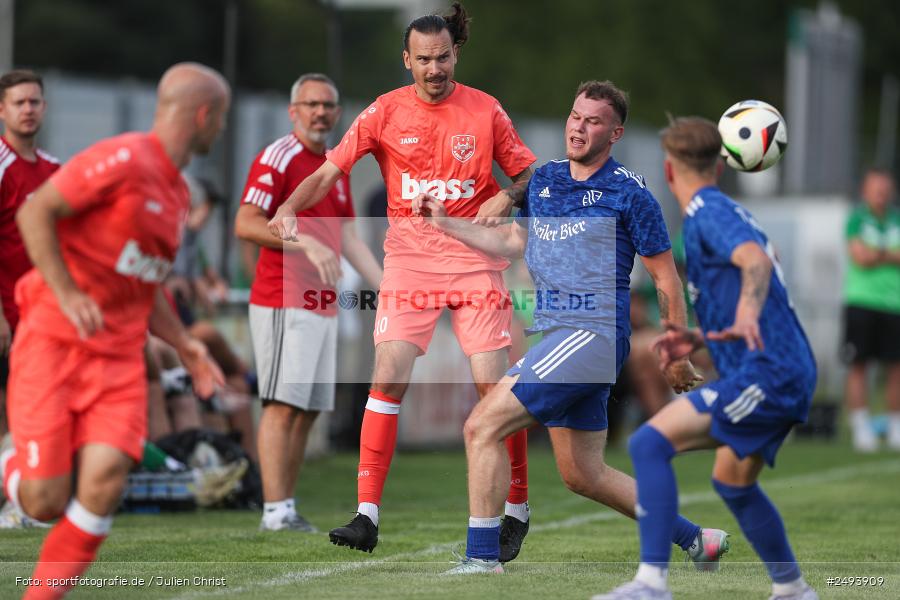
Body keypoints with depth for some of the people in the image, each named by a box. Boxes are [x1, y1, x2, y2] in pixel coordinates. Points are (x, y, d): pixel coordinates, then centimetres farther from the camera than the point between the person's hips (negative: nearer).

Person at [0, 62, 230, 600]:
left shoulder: (177, 193, 18)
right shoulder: (123, 160, -10)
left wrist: (185, 345, 16)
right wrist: (66, 294, -19)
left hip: (118, 357, 7)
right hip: (54, 341, -7)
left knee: (106, 480, -17)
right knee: (45, 503, -11)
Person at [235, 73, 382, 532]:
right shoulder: (278, 158, -8)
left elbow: (348, 238, 24)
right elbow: (246, 224, -17)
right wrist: (306, 242, -25)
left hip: (322, 307, 9)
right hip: (284, 304, -9)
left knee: (309, 410, 7)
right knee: (283, 404, -12)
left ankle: (286, 509, 10)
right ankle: (275, 511, -14)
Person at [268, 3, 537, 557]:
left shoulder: (485, 110, 1)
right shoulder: (385, 112, 1)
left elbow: (529, 172, 9)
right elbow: (330, 171, 0)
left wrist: (506, 198, -13)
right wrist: (289, 208, -17)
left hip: (473, 257, -1)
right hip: (409, 256, 1)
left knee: (492, 384, -6)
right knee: (389, 377, -11)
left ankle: (517, 510, 12)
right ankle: (367, 516, -10)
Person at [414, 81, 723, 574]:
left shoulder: (629, 194, -7)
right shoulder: (544, 179, 13)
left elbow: (666, 279, -3)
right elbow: (512, 241, 27)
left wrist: (676, 356, -1)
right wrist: (445, 223, 18)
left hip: (593, 335, -8)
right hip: (557, 337, 8)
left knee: (483, 426, -15)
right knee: (583, 475, 13)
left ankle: (482, 557, -12)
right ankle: (697, 540, 24)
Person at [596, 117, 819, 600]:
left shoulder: (708, 212, -7)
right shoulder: (729, 212, 22)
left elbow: (757, 261, -27)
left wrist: (746, 316, -45)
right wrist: (700, 339, 23)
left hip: (765, 374, -10)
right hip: (790, 374, 10)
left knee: (649, 443, -17)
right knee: (733, 483, 27)